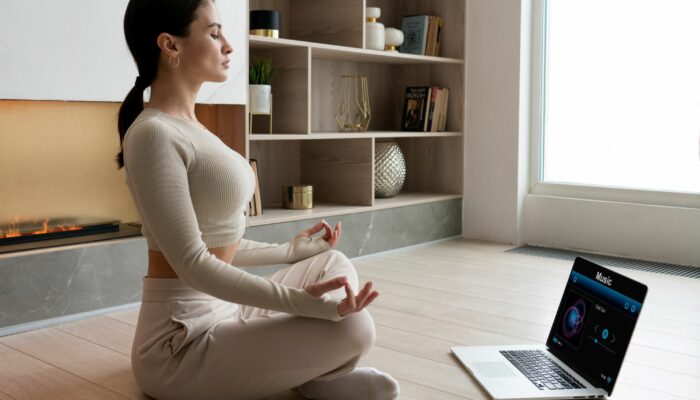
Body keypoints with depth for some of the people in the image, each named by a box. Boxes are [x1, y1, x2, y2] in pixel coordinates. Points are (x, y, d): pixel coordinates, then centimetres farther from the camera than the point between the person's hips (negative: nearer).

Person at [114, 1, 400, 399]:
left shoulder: (188, 128, 12)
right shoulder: (153, 134, -18)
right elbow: (192, 264, -23)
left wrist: (289, 251, 22)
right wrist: (300, 302, -29)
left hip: (219, 313, 10)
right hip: (183, 337, -10)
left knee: (334, 263, 13)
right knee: (352, 329, -21)